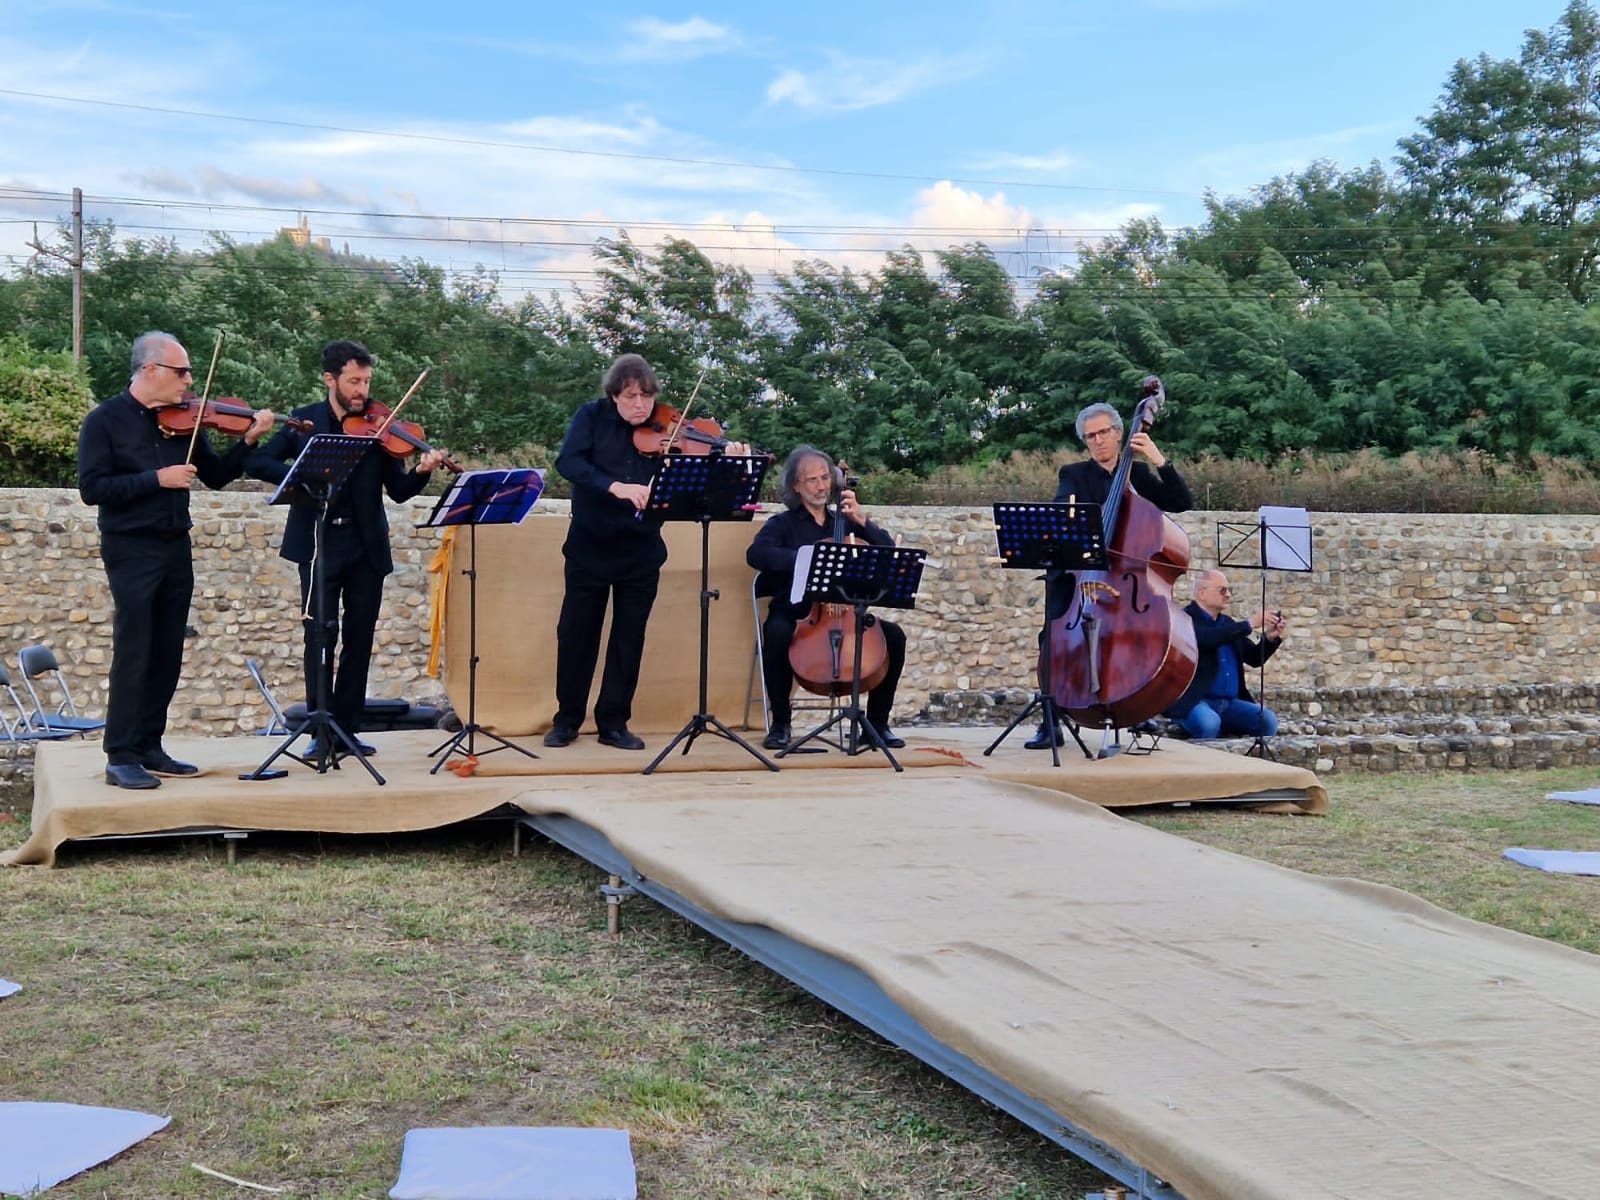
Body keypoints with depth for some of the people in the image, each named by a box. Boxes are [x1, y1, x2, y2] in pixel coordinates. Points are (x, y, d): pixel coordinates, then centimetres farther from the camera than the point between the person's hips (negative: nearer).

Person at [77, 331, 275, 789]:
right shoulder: (105, 420, -7)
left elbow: (216, 477, 10)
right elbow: (92, 488, -15)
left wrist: (248, 441, -4)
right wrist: (156, 478, -21)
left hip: (176, 549, 6)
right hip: (131, 550, -6)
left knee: (166, 656, 8)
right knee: (133, 654, -8)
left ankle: (149, 748, 17)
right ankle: (121, 758, -4)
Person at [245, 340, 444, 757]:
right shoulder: (305, 422, 2)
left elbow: (398, 491, 0)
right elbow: (257, 462, -3)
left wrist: (421, 471, -21)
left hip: (366, 547, 2)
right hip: (318, 544, -2)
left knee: (359, 637, 6)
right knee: (321, 635, -2)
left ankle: (347, 727, 15)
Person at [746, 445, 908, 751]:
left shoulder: (843, 522, 17)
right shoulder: (782, 524, 6)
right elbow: (756, 554, -16)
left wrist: (862, 520, -6)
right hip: (795, 614, -3)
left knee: (894, 636, -19)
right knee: (776, 633, -36)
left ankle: (877, 723, -7)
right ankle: (780, 723, -19)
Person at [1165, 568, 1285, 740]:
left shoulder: (1228, 623, 18)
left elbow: (1254, 658, 18)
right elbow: (1207, 639, -26)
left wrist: (1270, 637, -2)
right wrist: (1250, 624, -22)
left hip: (1230, 703, 7)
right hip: (1192, 702, -7)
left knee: (1268, 719, -15)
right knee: (1209, 722, -37)